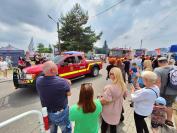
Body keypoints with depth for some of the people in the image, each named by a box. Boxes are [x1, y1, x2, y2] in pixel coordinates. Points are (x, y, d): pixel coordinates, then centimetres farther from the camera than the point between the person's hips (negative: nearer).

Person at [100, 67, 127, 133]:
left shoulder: (109, 87, -35)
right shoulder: (123, 85, -11)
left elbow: (104, 101, -29)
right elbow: (124, 95, 7)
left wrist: (99, 99, -9)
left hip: (108, 112, -6)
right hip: (117, 110, 6)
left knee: (104, 126, 22)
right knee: (113, 126, 27)